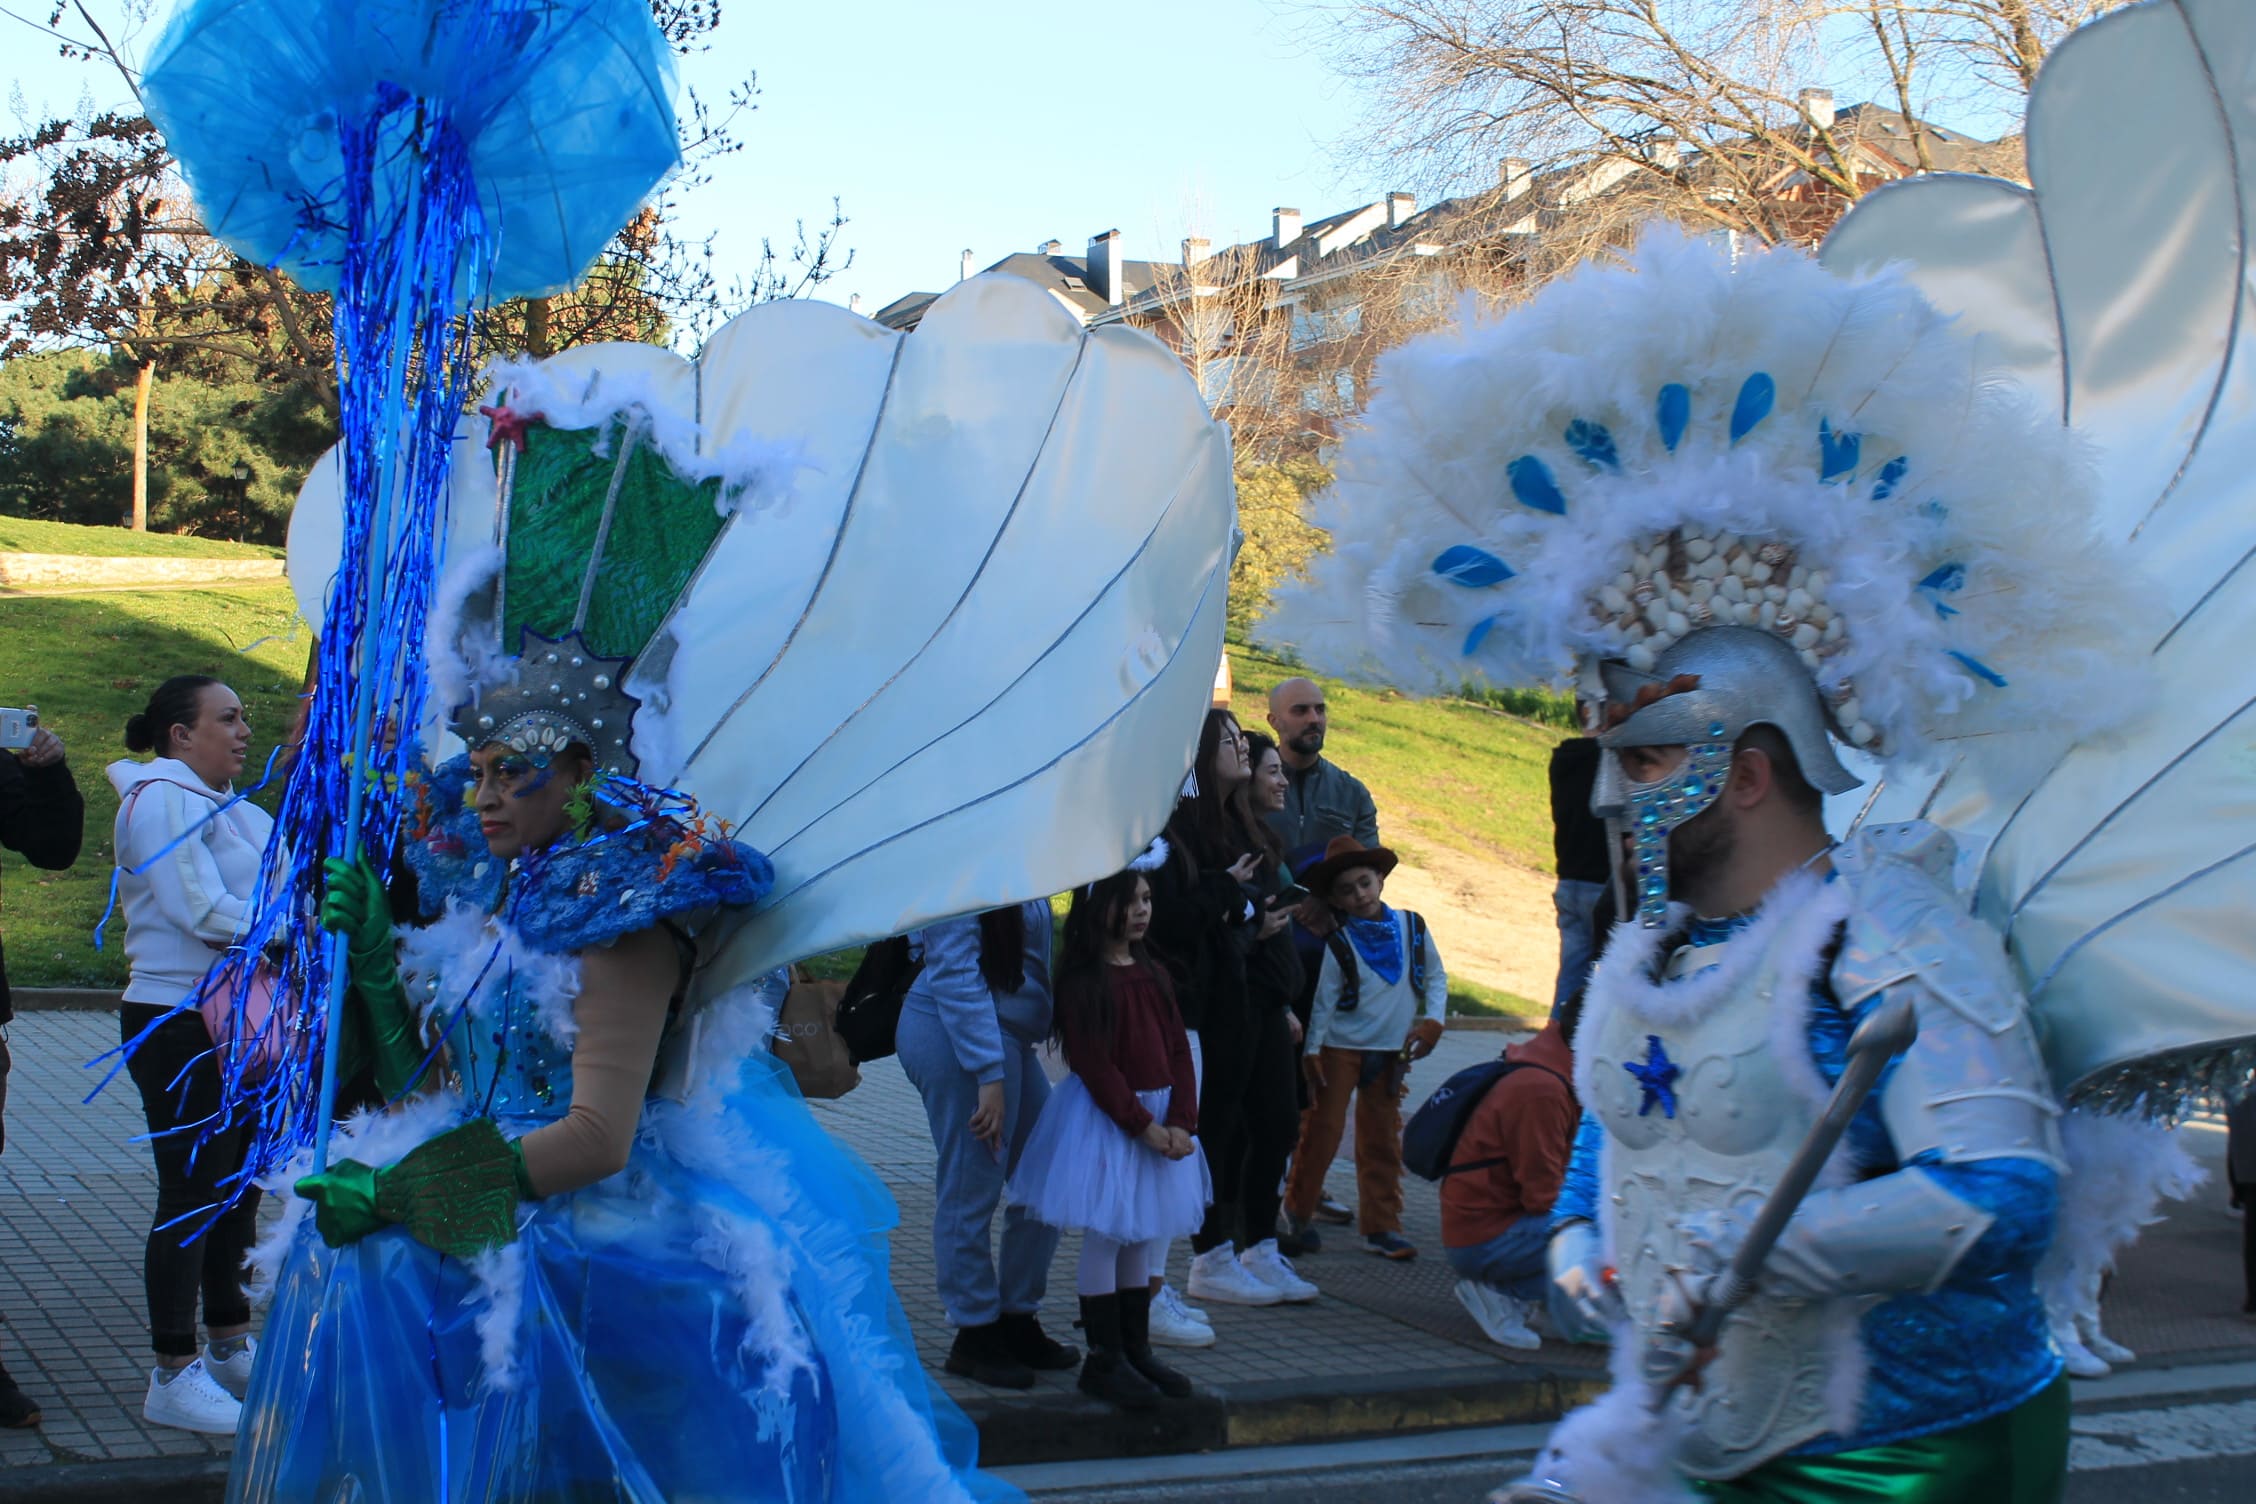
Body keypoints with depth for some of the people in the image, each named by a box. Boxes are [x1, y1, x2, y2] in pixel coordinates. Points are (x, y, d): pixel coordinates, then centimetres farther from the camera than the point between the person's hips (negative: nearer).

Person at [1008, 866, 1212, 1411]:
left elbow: (1178, 1051, 6)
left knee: (1143, 1237, 11)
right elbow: (1094, 1065, -15)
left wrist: (1180, 1121, -7)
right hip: (1103, 1119, -6)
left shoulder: (1153, 974, 9)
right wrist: (1143, 1126, -17)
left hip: (1160, 1115, 6)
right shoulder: (1082, 979, -11)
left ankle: (1136, 1350, 20)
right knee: (1105, 1237, -1)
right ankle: (1103, 1360, 5)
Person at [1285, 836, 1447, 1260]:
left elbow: (1435, 976, 10)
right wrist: (1311, 1051, -12)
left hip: (1392, 1051, 3)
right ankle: (1295, 1215, 12)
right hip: (1340, 1048, -3)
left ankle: (1381, 1226, 14)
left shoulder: (1411, 927, -1)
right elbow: (1323, 999, -9)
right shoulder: (1337, 943, -10)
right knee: (1323, 1130, -3)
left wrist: (1433, 1021, -2)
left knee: (1382, 1138, 8)